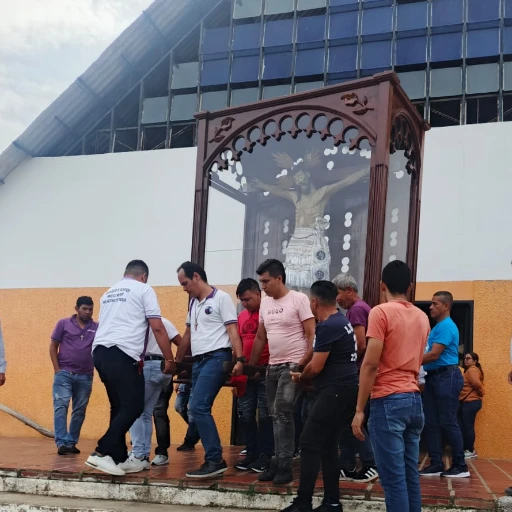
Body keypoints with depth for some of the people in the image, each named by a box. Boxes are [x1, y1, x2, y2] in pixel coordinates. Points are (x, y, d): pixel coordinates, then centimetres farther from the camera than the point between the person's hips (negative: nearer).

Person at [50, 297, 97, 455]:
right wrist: (57, 369, -4)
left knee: (79, 411, 7)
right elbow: (53, 346, 4)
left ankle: (71, 443, 17)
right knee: (61, 406, -9)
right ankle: (62, 443, -9)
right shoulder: (63, 324, 3)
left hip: (85, 376, 2)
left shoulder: (97, 328, 4)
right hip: (64, 373, -2)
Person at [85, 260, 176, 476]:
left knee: (120, 407, 14)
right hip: (122, 354, -8)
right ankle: (102, 453, -15)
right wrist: (169, 359, 3)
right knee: (133, 406, -6)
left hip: (100, 352, 8)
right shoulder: (143, 290, 5)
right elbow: (157, 327, -2)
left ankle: (119, 458, 15)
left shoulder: (109, 293, 27)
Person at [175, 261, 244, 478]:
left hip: (216, 358, -9)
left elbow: (232, 330, -11)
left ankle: (215, 460, -14)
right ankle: (213, 460, 14)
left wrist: (239, 359, -21)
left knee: (198, 407, -18)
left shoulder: (221, 298, -5)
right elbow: (188, 335, 26)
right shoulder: (193, 303, 19)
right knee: (200, 410, 7)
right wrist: (176, 361, 27)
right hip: (199, 361, 9)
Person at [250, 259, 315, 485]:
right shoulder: (265, 303, 12)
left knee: (283, 414, -11)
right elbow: (260, 337, 18)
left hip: (294, 366, -7)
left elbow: (312, 334, -11)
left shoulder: (299, 299, -8)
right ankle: (279, 462, 16)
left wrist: (305, 363, -20)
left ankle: (284, 465, -5)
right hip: (272, 366, 7)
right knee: (276, 416, 9)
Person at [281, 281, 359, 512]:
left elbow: (316, 367, -16)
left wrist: (300, 377, 3)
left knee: (310, 443, -8)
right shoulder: (342, 321, 15)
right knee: (328, 446, 12)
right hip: (345, 389, 10)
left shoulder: (327, 326, -16)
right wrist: (305, 372, 25)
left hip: (335, 391, -10)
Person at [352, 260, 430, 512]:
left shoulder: (381, 312, -8)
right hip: (414, 399, 7)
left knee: (393, 478, -5)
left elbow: (371, 364, -13)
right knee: (411, 475, 11)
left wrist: (359, 410, -10)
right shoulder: (422, 317, 13)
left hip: (389, 400, -7)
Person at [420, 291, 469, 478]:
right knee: (431, 423, 7)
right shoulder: (437, 326, 18)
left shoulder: (447, 326, -13)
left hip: (447, 377, -10)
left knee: (447, 423, -6)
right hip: (433, 377, 10)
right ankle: (436, 464, 11)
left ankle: (460, 466, 2)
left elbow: (434, 355, -19)